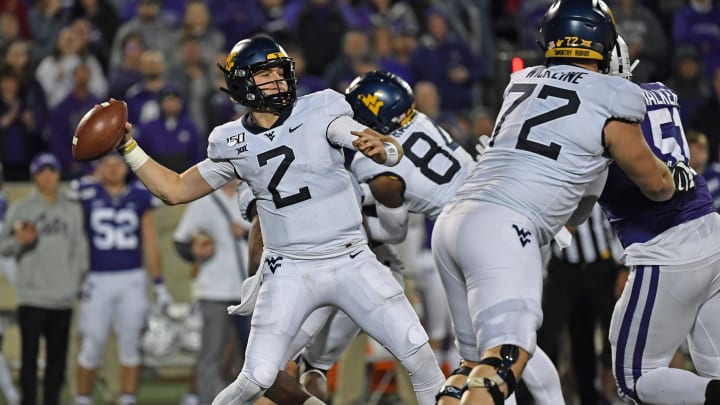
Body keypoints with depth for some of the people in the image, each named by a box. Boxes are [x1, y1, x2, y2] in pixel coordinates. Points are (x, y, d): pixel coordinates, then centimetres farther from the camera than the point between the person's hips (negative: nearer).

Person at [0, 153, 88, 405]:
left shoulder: (72, 210, 11)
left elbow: (79, 249, 12)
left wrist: (78, 279, 1)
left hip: (63, 297, 3)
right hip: (32, 296, -3)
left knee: (58, 357, 6)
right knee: (30, 355, -4)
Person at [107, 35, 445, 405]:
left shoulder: (319, 114, -6)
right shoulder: (233, 144, 2)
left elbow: (393, 153, -16)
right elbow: (175, 190, 12)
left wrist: (379, 147, -40)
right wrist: (128, 148, 3)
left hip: (352, 262, 0)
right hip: (289, 272, 0)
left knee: (415, 347, -8)